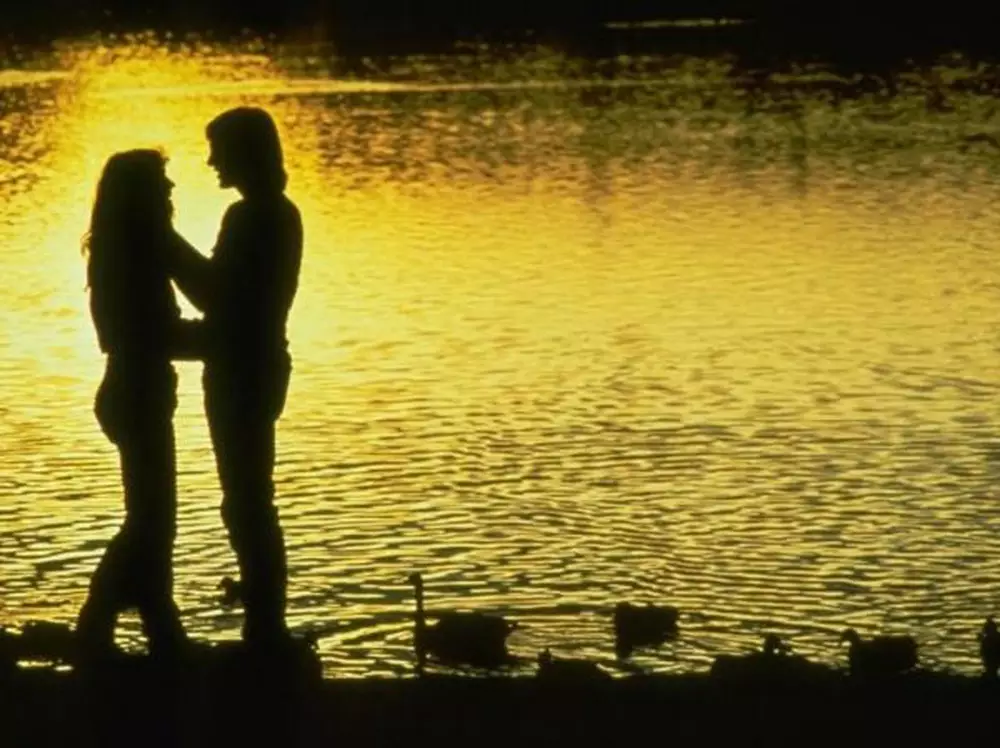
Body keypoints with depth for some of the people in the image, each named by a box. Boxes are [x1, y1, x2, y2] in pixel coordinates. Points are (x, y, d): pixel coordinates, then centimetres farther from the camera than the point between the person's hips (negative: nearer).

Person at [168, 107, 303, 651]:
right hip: (258, 368, 10)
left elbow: (216, 294, -16)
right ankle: (266, 630, 18)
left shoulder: (248, 217, -17)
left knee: (247, 505, -5)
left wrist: (170, 249, -6)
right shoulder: (279, 214, 12)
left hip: (241, 376, -10)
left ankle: (264, 631, -1)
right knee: (251, 504, 14)